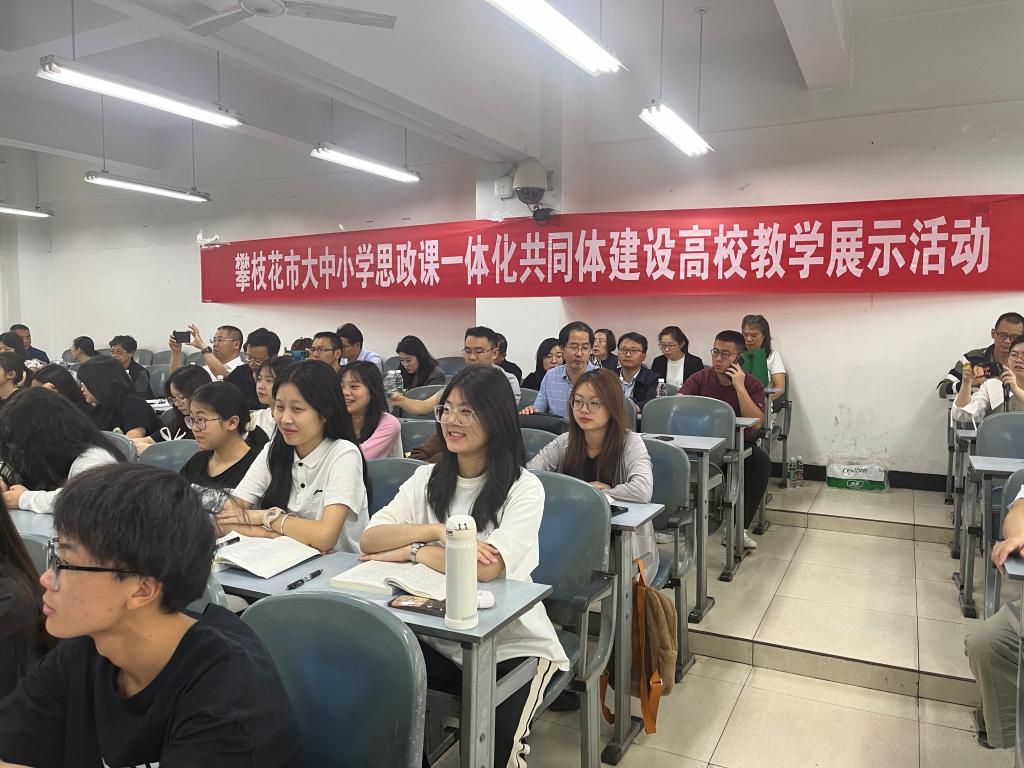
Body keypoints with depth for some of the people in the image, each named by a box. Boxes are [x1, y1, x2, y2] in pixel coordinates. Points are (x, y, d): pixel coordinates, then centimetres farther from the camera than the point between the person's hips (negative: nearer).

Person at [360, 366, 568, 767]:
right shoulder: (428, 478, 5)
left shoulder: (524, 488, -11)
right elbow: (369, 539, -8)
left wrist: (409, 551, -16)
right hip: (439, 638, 4)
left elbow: (487, 567, -25)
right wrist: (436, 531, -22)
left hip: (514, 645, -4)